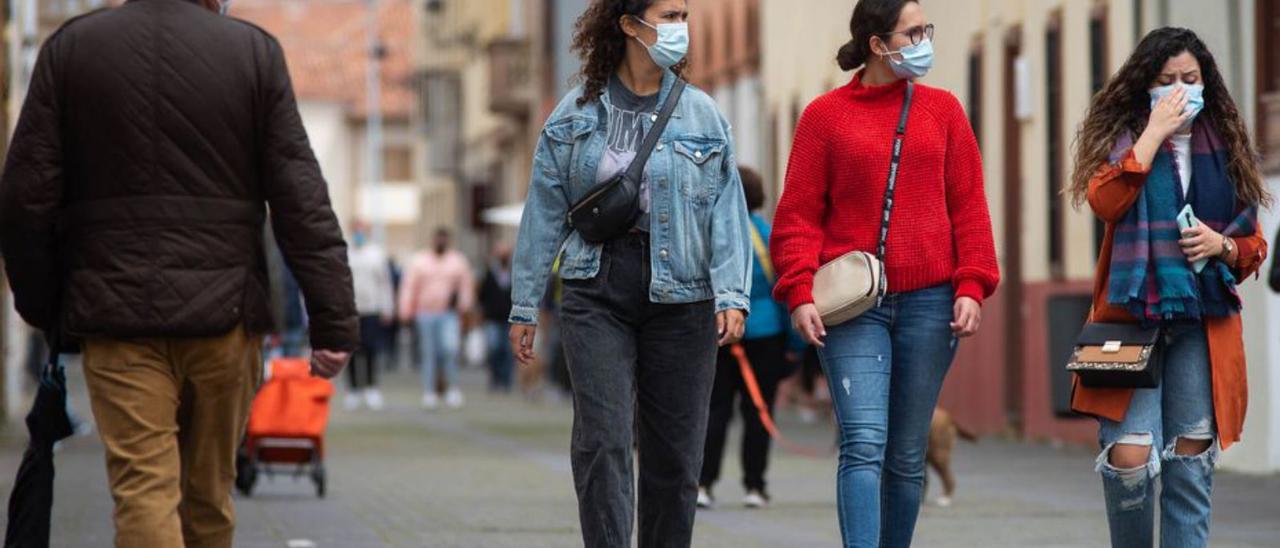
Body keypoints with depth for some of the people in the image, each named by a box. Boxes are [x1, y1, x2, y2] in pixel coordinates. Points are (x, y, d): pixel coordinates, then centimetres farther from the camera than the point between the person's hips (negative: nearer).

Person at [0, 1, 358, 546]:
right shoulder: (256, 51, 0)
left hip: (116, 313, -1)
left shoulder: (69, 47, 2)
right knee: (209, 494, 14)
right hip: (223, 313, 1)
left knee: (142, 491, -4)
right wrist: (334, 321, -3)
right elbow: (301, 201, -4)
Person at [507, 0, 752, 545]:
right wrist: (525, 305, 6)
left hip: (680, 296, 1)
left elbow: (727, 208, 1)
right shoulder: (576, 114, 5)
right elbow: (544, 212, 7)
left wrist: (732, 293, -10)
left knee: (674, 449, 6)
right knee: (602, 441, -10)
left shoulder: (702, 114, 5)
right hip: (597, 294, -1)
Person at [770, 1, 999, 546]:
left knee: (907, 455, 8)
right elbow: (799, 215, 2)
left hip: (928, 302, 3)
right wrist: (800, 293, -10)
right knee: (864, 444, -14)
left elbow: (969, 208, 9)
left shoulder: (942, 109, 10)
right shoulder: (825, 115, 3)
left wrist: (972, 286, -2)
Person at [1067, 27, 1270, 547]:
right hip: (1133, 316, -3)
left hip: (1202, 323, 3)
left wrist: (1221, 245, -6)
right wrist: (1154, 132, -14)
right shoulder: (1122, 140, 3)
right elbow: (1104, 201, -18)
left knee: (1192, 457, 2)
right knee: (1130, 455, -14)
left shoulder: (1225, 149, 12)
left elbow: (1253, 245, 16)